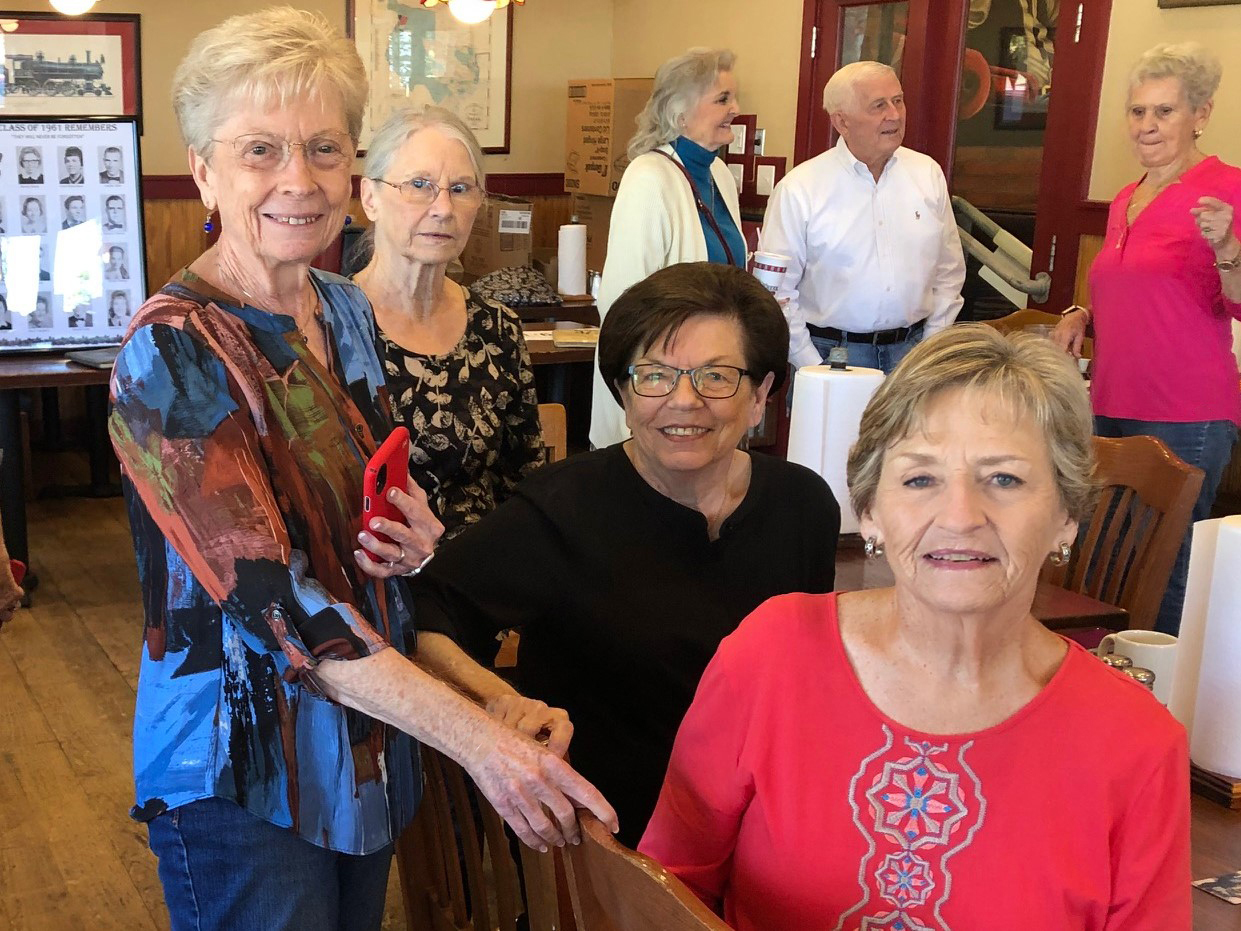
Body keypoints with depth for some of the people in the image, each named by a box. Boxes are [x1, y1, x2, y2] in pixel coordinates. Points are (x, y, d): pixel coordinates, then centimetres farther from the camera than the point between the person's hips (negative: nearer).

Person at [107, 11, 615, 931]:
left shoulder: (345, 311, 2)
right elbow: (269, 595, -27)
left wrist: (414, 543, -9)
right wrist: (475, 735, -33)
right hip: (242, 772, -7)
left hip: (371, 741, 7)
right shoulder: (173, 354, -20)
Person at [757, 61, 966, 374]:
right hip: (827, 350, -3)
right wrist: (813, 367, -9)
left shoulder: (928, 174, 6)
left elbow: (949, 272, 12)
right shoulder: (798, 189, -7)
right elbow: (777, 290, -6)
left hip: (911, 348, 3)